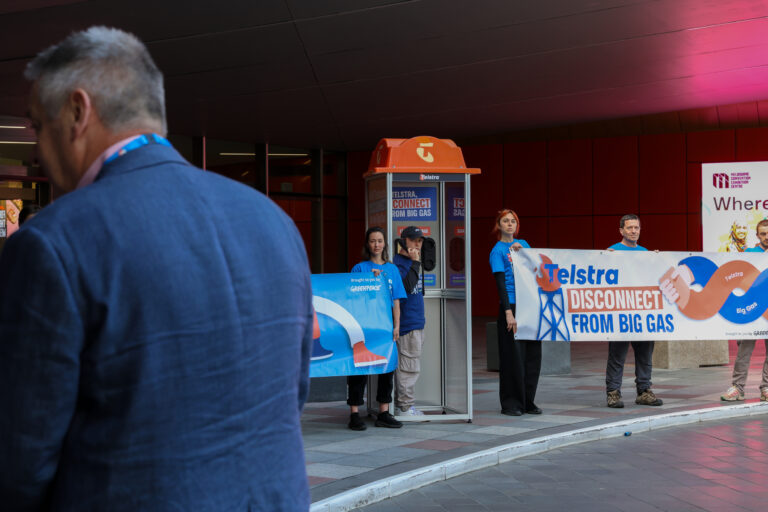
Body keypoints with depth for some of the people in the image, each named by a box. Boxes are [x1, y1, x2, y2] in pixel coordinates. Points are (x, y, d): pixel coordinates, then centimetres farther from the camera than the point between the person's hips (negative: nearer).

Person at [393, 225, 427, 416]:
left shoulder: (411, 261, 19)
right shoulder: (398, 262, -11)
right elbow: (407, 287, -25)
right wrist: (415, 263, -22)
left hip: (417, 323, 10)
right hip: (407, 323, -10)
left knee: (410, 367, 13)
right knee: (409, 366, -7)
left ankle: (402, 404, 19)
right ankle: (405, 406, -3)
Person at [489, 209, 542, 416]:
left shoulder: (522, 244, 15)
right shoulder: (497, 250, -2)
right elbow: (500, 283, -9)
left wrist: (522, 252, -6)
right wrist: (508, 313, -16)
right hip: (511, 306, -6)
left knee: (533, 354, 6)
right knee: (514, 356, -3)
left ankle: (528, 401, 15)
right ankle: (510, 403, 5)